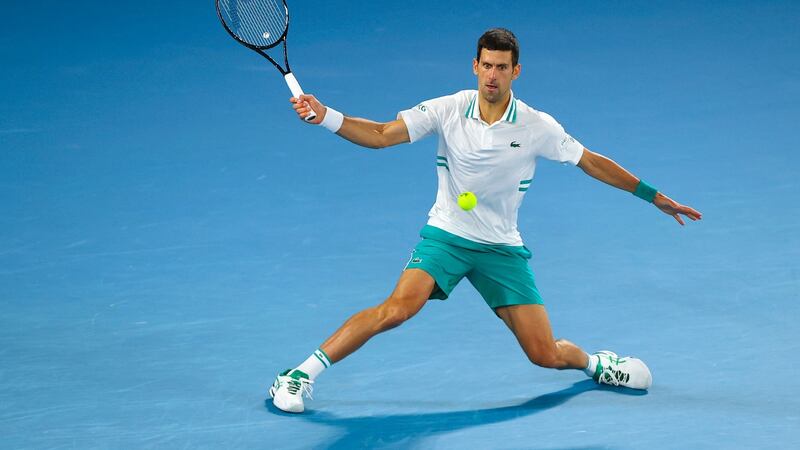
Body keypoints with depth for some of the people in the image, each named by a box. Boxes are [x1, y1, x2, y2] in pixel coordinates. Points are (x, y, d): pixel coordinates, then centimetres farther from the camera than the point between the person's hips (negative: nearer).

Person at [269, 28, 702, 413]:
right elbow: (380, 135, -12)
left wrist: (655, 197, 5)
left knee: (547, 355, -3)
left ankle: (593, 362, 34)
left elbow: (593, 163, 3)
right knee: (398, 307, -29)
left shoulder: (537, 127, -8)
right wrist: (325, 116, -27)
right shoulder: (447, 110, -9)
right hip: (445, 235, -1)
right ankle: (302, 374, -22)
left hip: (503, 249, 1)